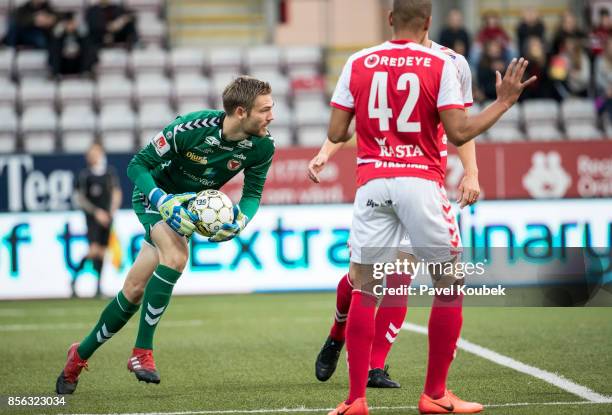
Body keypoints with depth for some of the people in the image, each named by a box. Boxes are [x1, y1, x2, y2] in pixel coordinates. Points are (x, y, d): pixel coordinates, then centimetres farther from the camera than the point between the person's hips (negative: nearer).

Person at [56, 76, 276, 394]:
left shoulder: (262, 146, -20)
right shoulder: (190, 128, -33)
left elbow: (252, 193, -6)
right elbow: (138, 165, -22)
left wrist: (240, 220, -27)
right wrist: (164, 201, -36)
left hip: (190, 205, 5)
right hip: (154, 194, -5)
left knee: (135, 290, 4)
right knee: (176, 256, -33)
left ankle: (81, 353, 22)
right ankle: (142, 352, -22)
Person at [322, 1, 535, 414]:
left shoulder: (358, 63, 5)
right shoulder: (440, 64, -3)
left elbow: (336, 133, 5)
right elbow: (458, 133, -8)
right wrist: (504, 102, 4)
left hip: (373, 183, 3)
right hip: (421, 182, -2)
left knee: (363, 288, 8)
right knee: (450, 286, 11)